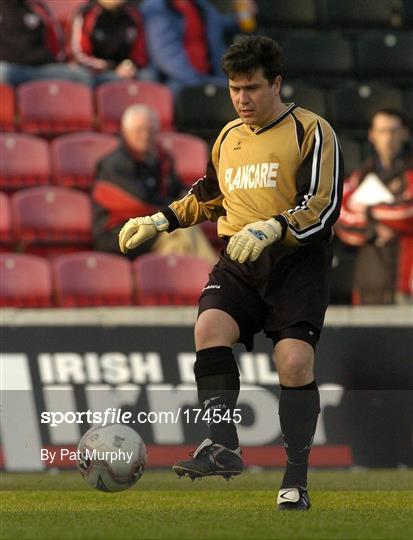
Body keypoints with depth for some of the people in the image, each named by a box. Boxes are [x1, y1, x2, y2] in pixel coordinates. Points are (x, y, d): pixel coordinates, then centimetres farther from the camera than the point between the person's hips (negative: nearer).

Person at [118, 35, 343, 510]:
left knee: (294, 361, -16)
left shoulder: (310, 131, -2)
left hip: (297, 260, -5)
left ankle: (296, 480, -8)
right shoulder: (228, 137, 19)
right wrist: (159, 221, 22)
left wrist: (271, 228, -25)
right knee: (211, 327, -24)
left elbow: (324, 206, -11)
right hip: (239, 262, 5)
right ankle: (223, 445, -26)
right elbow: (208, 198, 34)